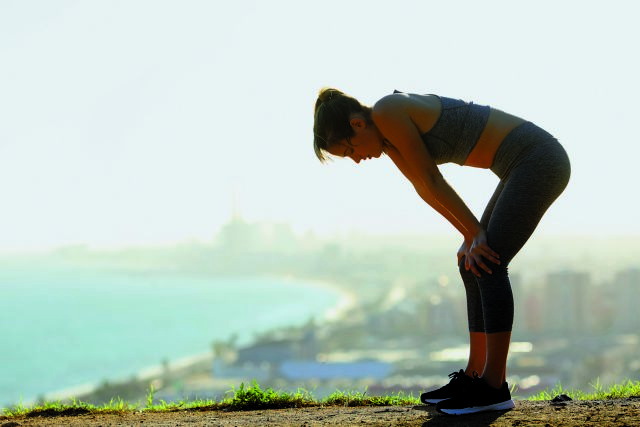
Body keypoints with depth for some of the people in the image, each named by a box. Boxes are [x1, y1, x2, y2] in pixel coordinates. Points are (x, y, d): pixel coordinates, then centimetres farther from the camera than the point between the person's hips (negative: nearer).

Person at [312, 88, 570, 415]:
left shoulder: (387, 112, -16)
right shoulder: (388, 136, 11)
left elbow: (432, 180, -11)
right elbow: (425, 189, 12)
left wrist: (474, 234, -3)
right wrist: (471, 236, 4)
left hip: (538, 159, -10)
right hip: (529, 163, 10)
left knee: (488, 264, -11)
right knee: (474, 264, 10)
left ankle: (494, 386, -8)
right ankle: (475, 375, 15)